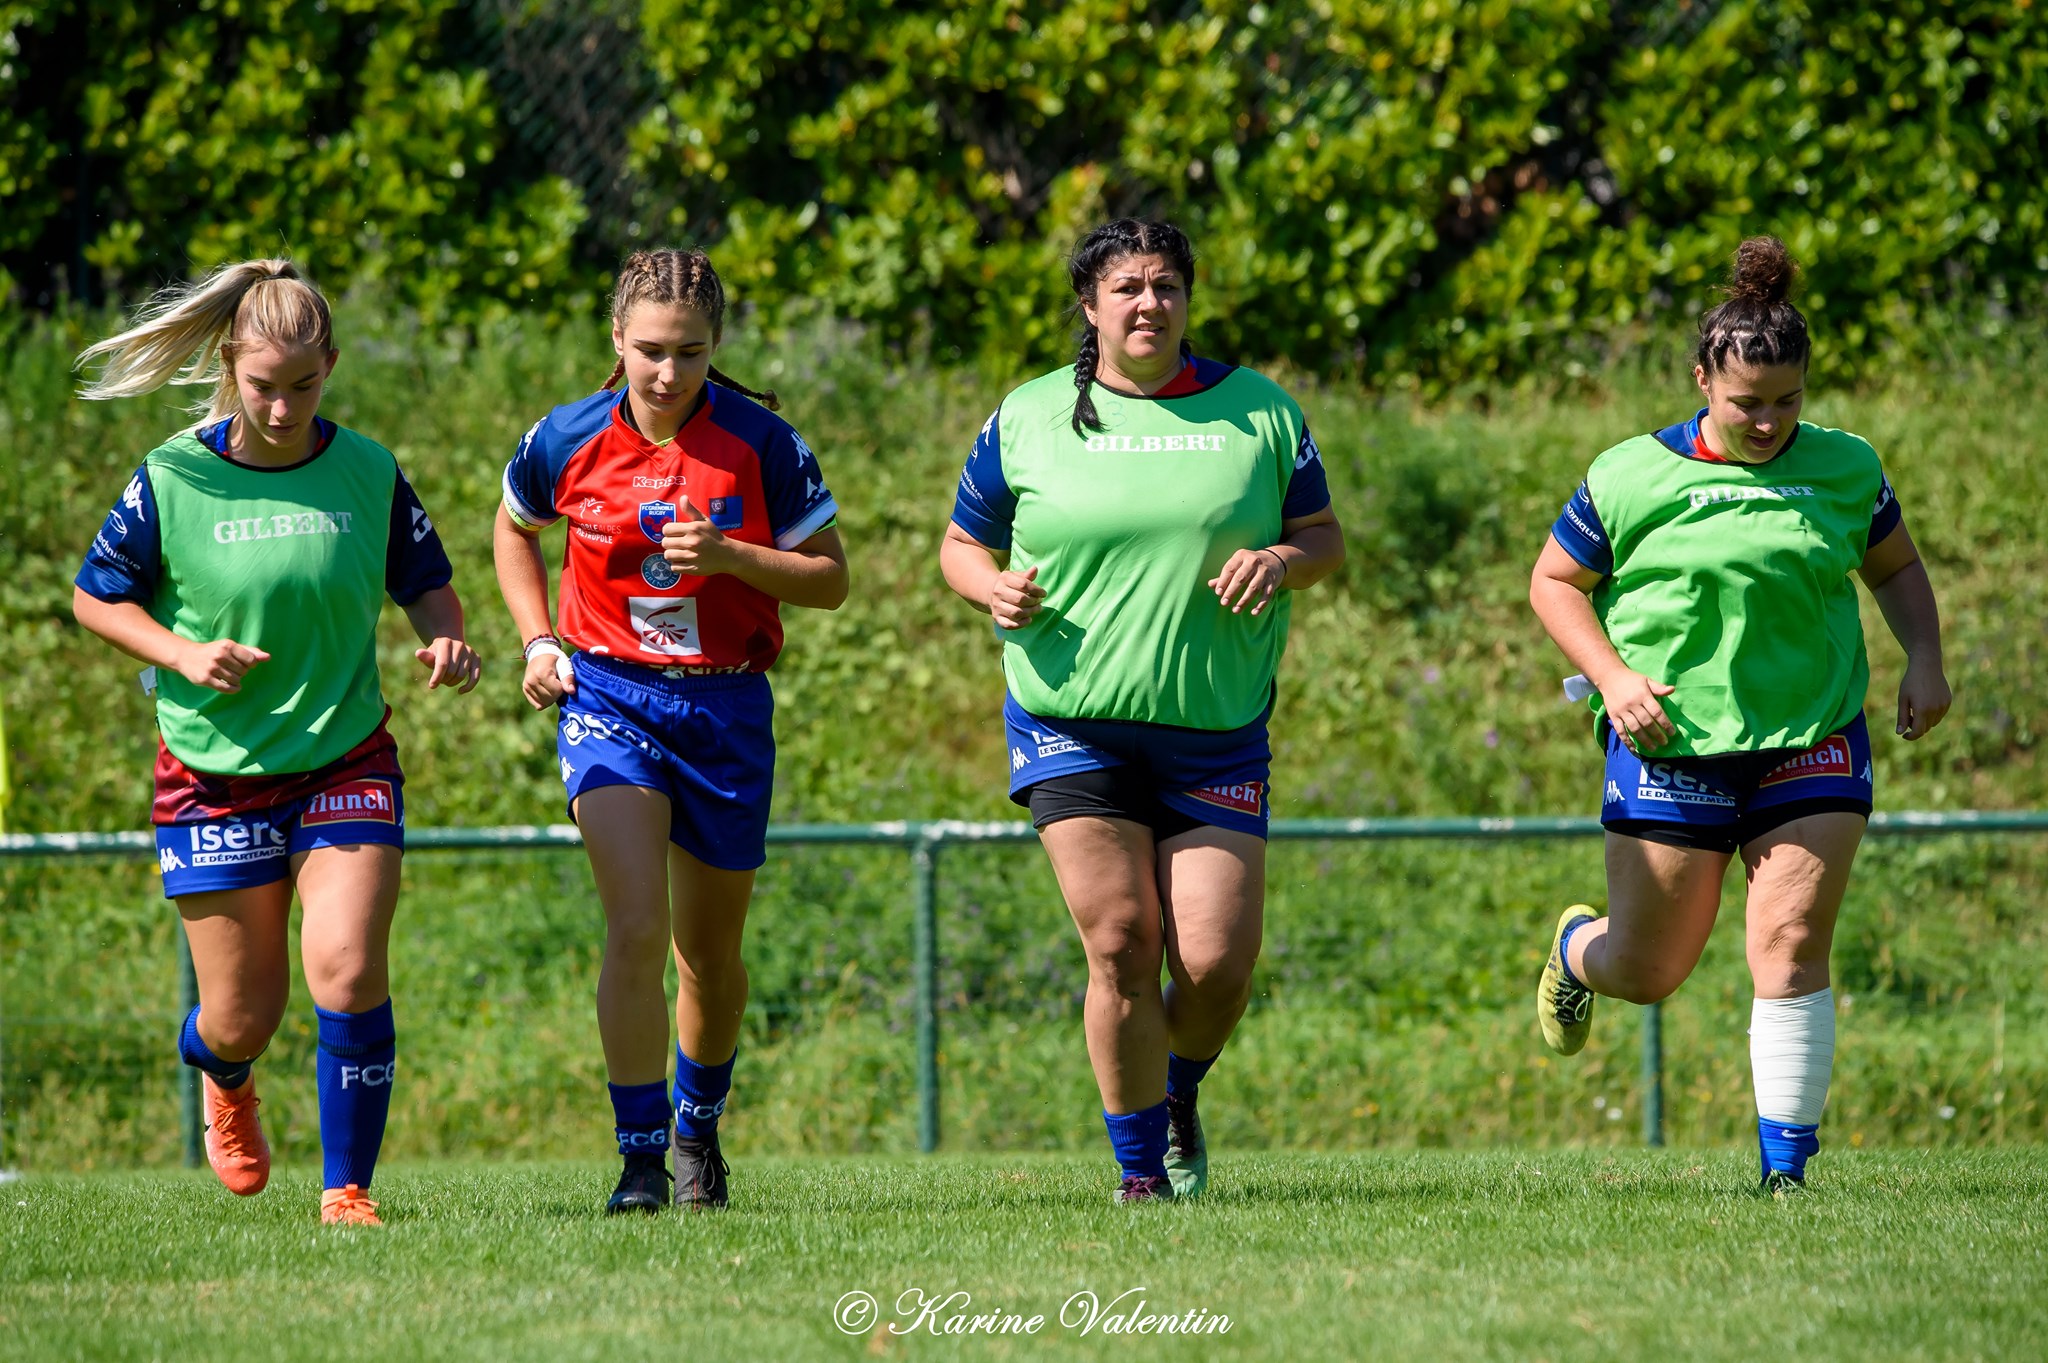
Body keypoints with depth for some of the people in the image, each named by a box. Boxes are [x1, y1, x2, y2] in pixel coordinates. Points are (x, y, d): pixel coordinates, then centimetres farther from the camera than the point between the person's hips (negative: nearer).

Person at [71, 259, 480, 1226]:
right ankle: (224, 1081, 44)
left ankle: (348, 1186, -4)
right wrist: (183, 654, -14)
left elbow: (425, 584, 10)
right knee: (243, 1016, 5)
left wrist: (446, 640, -12)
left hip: (346, 762, 1)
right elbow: (94, 598, 2)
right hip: (214, 773, -1)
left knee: (347, 969, -19)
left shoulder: (369, 474, -3)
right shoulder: (172, 481, -8)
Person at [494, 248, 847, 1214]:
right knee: (636, 928, -19)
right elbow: (514, 530, 16)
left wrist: (729, 556, -20)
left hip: (727, 708, 1)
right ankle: (640, 1157, -13)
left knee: (709, 954, 13)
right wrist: (538, 641, 3)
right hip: (609, 699, -1)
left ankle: (697, 1128, 39)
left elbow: (830, 580, -4)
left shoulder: (762, 444, -9)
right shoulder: (567, 441, -5)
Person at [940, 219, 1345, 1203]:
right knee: (1121, 946, -11)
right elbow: (962, 544, 13)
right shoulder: (1028, 419, 5)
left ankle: (1177, 1098, 26)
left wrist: (1279, 560, -11)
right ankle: (1140, 1167, 4)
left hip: (1215, 739, 1)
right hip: (1071, 725, -1)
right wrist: (994, 587, -9)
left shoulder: (1257, 410, 6)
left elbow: (1325, 540, 12)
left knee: (1216, 962, -7)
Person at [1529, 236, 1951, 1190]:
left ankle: (1786, 1168, -3)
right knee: (1647, 973, 7)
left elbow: (1896, 570, 19)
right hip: (1672, 747, -1)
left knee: (1791, 952, -10)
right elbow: (1553, 582, 5)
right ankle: (1578, 950, 45)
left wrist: (1924, 662, 2)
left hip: (1810, 745, 1)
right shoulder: (1631, 477, -3)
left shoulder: (1845, 470, 4)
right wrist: (1613, 675, -10)